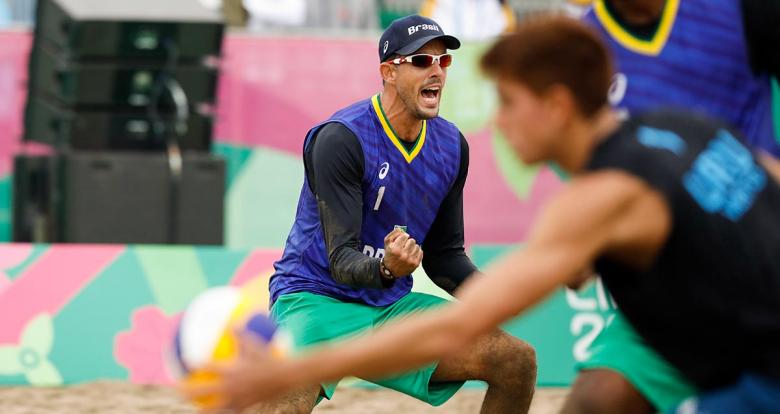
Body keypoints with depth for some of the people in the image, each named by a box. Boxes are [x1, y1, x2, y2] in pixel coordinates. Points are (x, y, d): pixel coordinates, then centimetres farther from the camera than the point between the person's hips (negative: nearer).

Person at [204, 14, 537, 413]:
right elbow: (341, 260, -23)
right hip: (318, 299, -7)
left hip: (393, 306, 7)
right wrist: (385, 268, -45)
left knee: (517, 361, -6)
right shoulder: (340, 138, -18)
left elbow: (444, 254, 12)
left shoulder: (451, 145, 3)